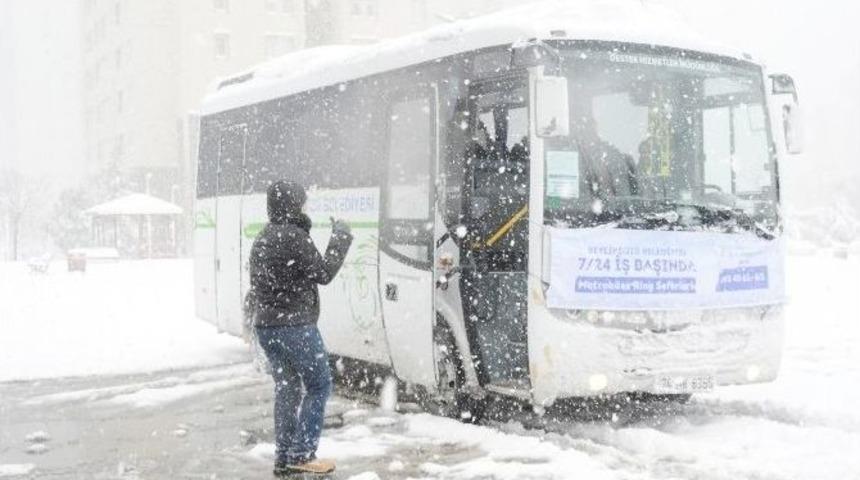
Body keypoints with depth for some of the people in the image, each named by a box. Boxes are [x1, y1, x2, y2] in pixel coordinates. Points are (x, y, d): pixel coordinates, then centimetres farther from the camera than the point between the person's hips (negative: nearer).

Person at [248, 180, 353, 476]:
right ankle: (302, 454, -3)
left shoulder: (261, 240, 14)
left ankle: (284, 458, 14)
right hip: (295, 326, -9)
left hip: (264, 326, 9)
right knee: (319, 386, 0)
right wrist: (341, 239, -2)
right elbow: (323, 273, -10)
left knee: (287, 390, 13)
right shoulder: (294, 236, -14)